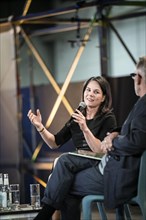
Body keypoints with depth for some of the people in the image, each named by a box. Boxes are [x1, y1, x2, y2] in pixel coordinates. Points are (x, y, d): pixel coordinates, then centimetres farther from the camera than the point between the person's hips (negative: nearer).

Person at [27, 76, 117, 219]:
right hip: (79, 164, 5)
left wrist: (85, 129, -28)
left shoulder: (108, 118, -3)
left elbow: (100, 151, -16)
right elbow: (55, 143, 13)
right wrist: (40, 127, -3)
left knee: (65, 160, -30)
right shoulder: (77, 117, 14)